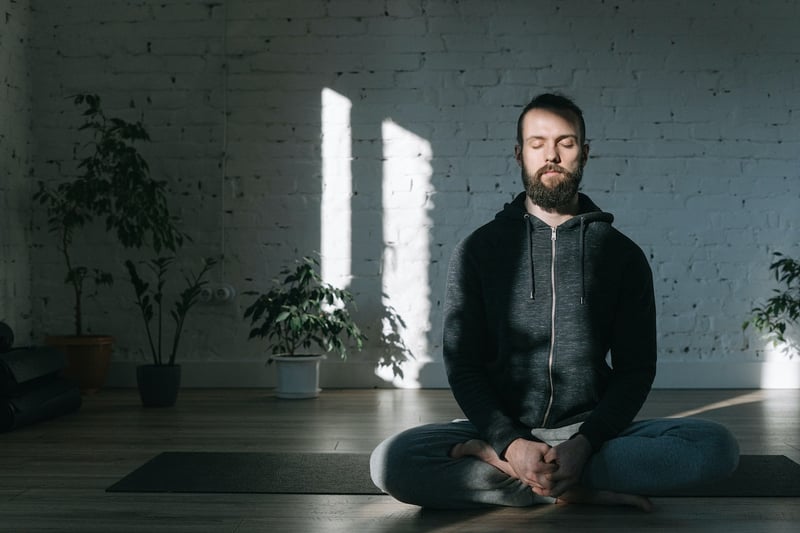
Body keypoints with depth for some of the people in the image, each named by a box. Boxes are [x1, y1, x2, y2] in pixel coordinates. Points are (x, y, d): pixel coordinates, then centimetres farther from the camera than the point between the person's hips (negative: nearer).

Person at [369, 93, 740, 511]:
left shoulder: (623, 255, 6)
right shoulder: (478, 250, 5)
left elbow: (636, 369, 3)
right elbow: (463, 366, 1)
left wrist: (585, 443, -16)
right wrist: (511, 443, -16)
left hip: (594, 433, 1)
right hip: (503, 428, -1)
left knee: (717, 445, -26)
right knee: (390, 461, -27)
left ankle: (493, 464, -24)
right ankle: (574, 491, -19)